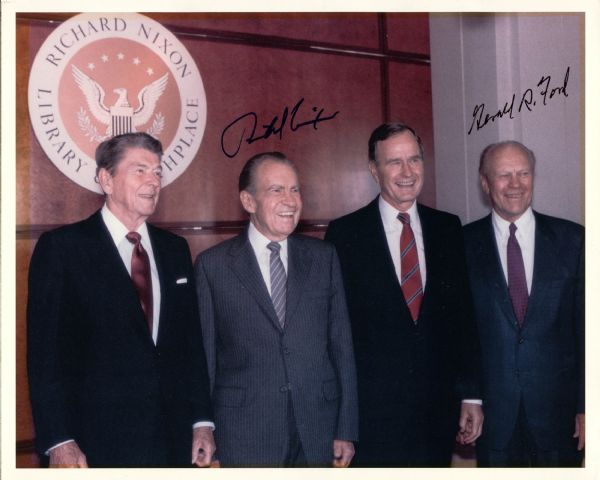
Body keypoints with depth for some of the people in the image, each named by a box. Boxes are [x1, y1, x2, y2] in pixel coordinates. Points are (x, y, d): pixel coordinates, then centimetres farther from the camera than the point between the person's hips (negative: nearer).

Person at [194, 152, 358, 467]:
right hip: (244, 438, -2)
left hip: (318, 434, 2)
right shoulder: (212, 264, -2)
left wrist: (346, 430, 2)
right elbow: (204, 356, 0)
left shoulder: (323, 257, 4)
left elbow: (341, 346, 4)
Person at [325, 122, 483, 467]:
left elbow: (463, 316, 6)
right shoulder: (344, 234, -5)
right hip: (373, 410, -3)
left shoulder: (448, 228, 5)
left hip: (439, 407, 3)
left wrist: (471, 395, 5)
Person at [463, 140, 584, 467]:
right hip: (492, 410, 0)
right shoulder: (464, 244, -3)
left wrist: (586, 405, -2)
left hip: (557, 408, 1)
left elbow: (586, 326, 0)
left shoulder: (571, 239, -1)